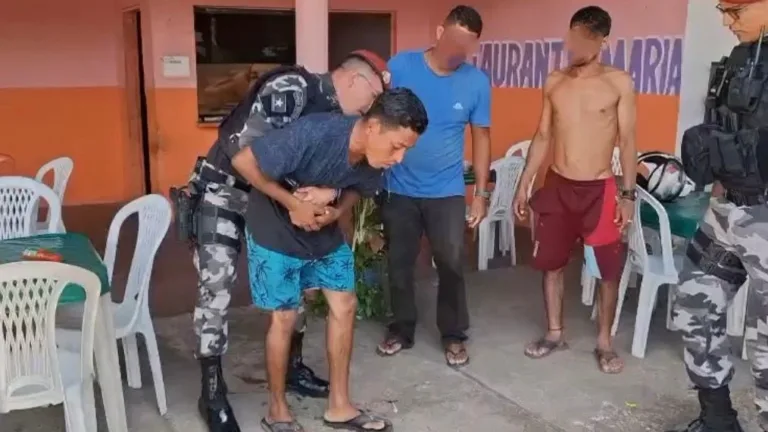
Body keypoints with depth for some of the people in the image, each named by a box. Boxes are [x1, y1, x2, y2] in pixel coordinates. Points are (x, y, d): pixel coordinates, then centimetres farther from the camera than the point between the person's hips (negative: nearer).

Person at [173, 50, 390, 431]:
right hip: (222, 192, -8)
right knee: (216, 292, -7)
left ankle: (292, 368, 26)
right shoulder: (291, 87, -25)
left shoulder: (335, 114, 1)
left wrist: (330, 191, -27)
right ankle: (212, 394, 5)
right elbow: (244, 149, -32)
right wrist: (291, 200, -30)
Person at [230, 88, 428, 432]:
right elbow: (243, 162, -27)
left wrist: (336, 212, -18)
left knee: (345, 306, 5)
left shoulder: (375, 159, -17)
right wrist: (293, 204, -26)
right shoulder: (313, 134, -36)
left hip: (324, 232, 6)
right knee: (284, 317, 0)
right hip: (276, 230, -6)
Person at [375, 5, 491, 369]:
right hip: (399, 189, 0)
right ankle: (401, 330, 29)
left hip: (447, 192, 0)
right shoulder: (400, 66, -9)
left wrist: (481, 192, 1)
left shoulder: (477, 82, -6)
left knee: (452, 265, 4)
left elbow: (481, 137, 2)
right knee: (399, 264, 11)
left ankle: (453, 335, 23)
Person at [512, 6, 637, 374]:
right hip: (557, 186, 3)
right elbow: (543, 137, 9)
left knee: (609, 271, 4)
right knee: (550, 264, 10)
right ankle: (554, 333, 27)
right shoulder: (554, 82, 5)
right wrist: (523, 185, 7)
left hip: (600, 190, -3)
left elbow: (627, 141, -4)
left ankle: (604, 341, 21)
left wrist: (628, 194, -8)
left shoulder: (619, 83, -4)